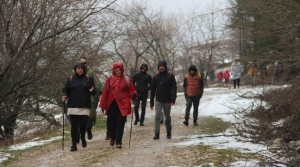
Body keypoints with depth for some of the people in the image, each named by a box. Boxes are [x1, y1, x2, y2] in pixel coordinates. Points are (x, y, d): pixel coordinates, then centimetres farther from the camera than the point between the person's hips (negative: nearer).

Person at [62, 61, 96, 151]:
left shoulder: (89, 79, 6)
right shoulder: (71, 79, 7)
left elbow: (94, 92, 6)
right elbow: (66, 90, 6)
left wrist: (92, 90, -18)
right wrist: (65, 96, -15)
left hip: (85, 107, 0)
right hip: (73, 106, 1)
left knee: (83, 124, -6)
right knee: (74, 126, -1)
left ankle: (83, 138, 24)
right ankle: (74, 145, 5)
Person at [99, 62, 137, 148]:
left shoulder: (127, 80, 5)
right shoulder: (109, 80, 8)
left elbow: (131, 91, 8)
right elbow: (105, 92, 7)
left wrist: (134, 95, -16)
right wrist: (103, 105, 4)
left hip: (122, 105, -1)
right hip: (111, 104, 1)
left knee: (120, 123, -4)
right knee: (111, 123, 4)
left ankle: (118, 142, 2)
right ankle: (113, 137, 31)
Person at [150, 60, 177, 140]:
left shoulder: (170, 76, -1)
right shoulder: (155, 77, 3)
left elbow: (174, 88, -5)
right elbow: (152, 90, 7)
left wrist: (173, 99, -17)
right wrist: (151, 103, 6)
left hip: (167, 101, -1)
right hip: (158, 101, 1)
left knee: (167, 117, 9)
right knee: (157, 116, -12)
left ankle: (169, 133, 24)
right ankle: (156, 134, -13)